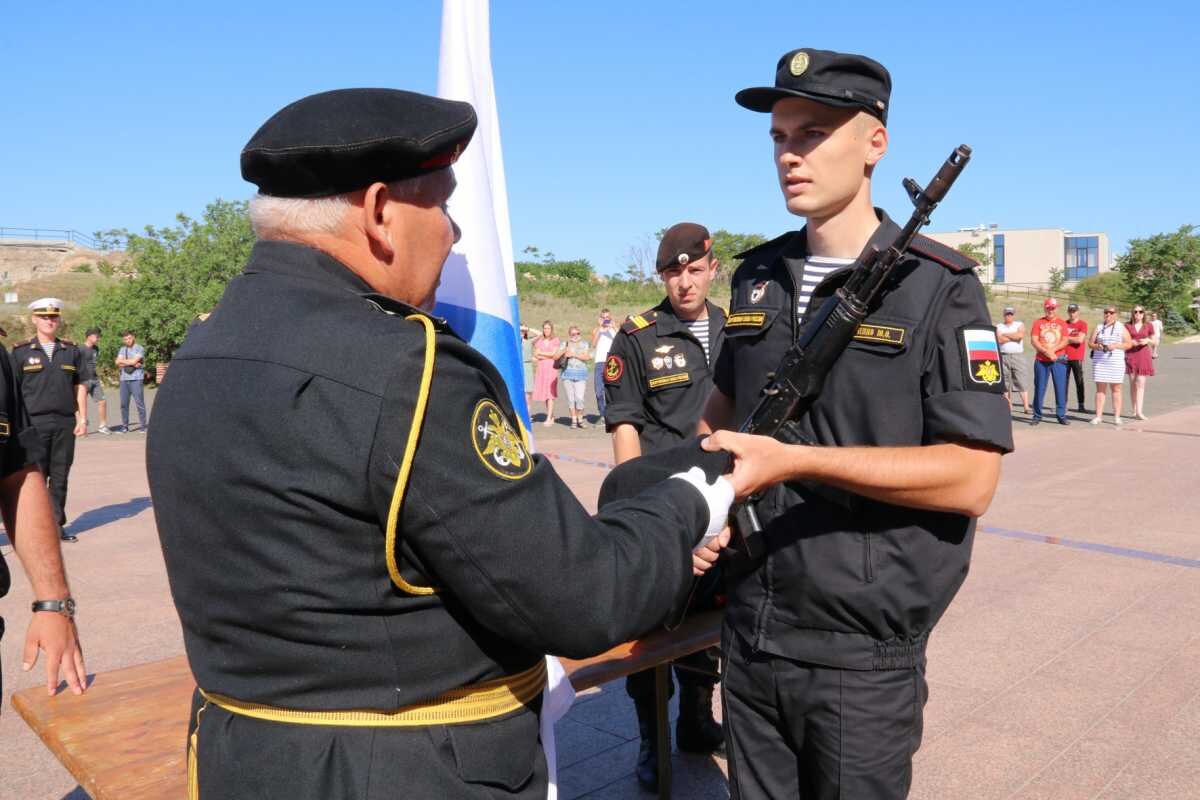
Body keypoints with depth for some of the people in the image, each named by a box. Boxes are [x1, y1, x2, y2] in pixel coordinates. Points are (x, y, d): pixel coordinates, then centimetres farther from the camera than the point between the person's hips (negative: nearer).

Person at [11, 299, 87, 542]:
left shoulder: (72, 350, 10)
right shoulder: (21, 351, 4)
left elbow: (79, 386, 12)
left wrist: (82, 418, 5)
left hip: (65, 422, 2)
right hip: (34, 422, -2)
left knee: (60, 478, 7)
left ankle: (57, 525, 15)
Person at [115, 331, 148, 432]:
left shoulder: (140, 349, 1)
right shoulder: (122, 349, 17)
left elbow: (134, 361, -12)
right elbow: (118, 363, 5)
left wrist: (123, 361, 3)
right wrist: (131, 363, -6)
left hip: (136, 379, -5)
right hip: (124, 379, 5)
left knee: (139, 403, -7)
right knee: (124, 404, 4)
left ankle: (143, 426, -3)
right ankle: (124, 426, 10)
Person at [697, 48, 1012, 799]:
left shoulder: (938, 287, -11)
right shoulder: (758, 275, 5)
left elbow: (971, 479, -17)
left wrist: (793, 460, -25)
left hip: (862, 653, -4)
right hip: (747, 632, 5)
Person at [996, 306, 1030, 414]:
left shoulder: (1020, 325, 10)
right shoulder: (999, 327, 12)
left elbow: (1020, 335, -12)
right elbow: (999, 339, -7)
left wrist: (1005, 334, -4)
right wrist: (1014, 337, -6)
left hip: (1018, 356, -2)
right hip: (1003, 356, 2)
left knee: (1022, 382, -9)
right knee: (1005, 383, 3)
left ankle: (1026, 406, -14)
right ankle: (1008, 406, 10)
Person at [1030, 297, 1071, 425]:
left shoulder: (1062, 323, 8)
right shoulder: (1038, 322, 6)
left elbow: (1065, 341, -1)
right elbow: (1034, 340, -4)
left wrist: (1052, 350, -16)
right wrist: (1046, 351, -15)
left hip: (1058, 360, 0)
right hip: (1041, 360, 0)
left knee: (1061, 388, -2)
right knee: (1039, 388, 2)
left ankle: (1061, 415, 5)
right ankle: (1037, 415, 8)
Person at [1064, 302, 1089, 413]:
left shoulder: (1082, 324, -1)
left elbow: (1080, 339, -12)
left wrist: (1067, 338, -3)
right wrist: (1073, 339, -1)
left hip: (1077, 358, -4)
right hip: (1065, 357, 4)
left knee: (1079, 381, -2)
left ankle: (1081, 405, 3)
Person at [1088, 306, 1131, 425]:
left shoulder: (1121, 328, 7)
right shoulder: (1099, 327, 11)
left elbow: (1129, 344, 3)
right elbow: (1090, 343, 10)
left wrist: (1116, 346, -12)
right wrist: (1098, 346, -10)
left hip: (1116, 362, -1)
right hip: (1099, 361, 1)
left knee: (1116, 389, 2)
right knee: (1100, 389, 1)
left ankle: (1117, 417, 4)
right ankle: (1098, 416, 2)